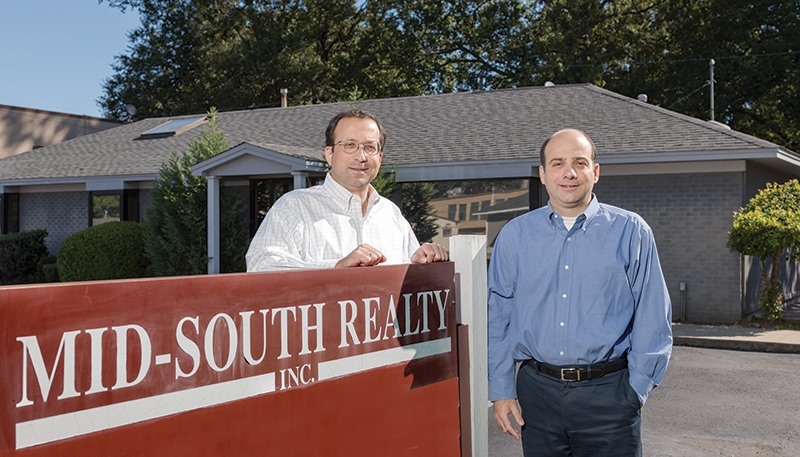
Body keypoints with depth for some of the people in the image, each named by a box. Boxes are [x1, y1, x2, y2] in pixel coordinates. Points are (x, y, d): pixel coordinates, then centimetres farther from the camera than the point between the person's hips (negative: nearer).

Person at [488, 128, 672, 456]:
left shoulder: (630, 232, 1)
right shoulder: (514, 236, 6)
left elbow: (653, 319, 1)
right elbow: (497, 318, 7)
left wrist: (637, 388, -4)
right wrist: (501, 391, 3)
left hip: (608, 393, -1)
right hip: (537, 392, 2)